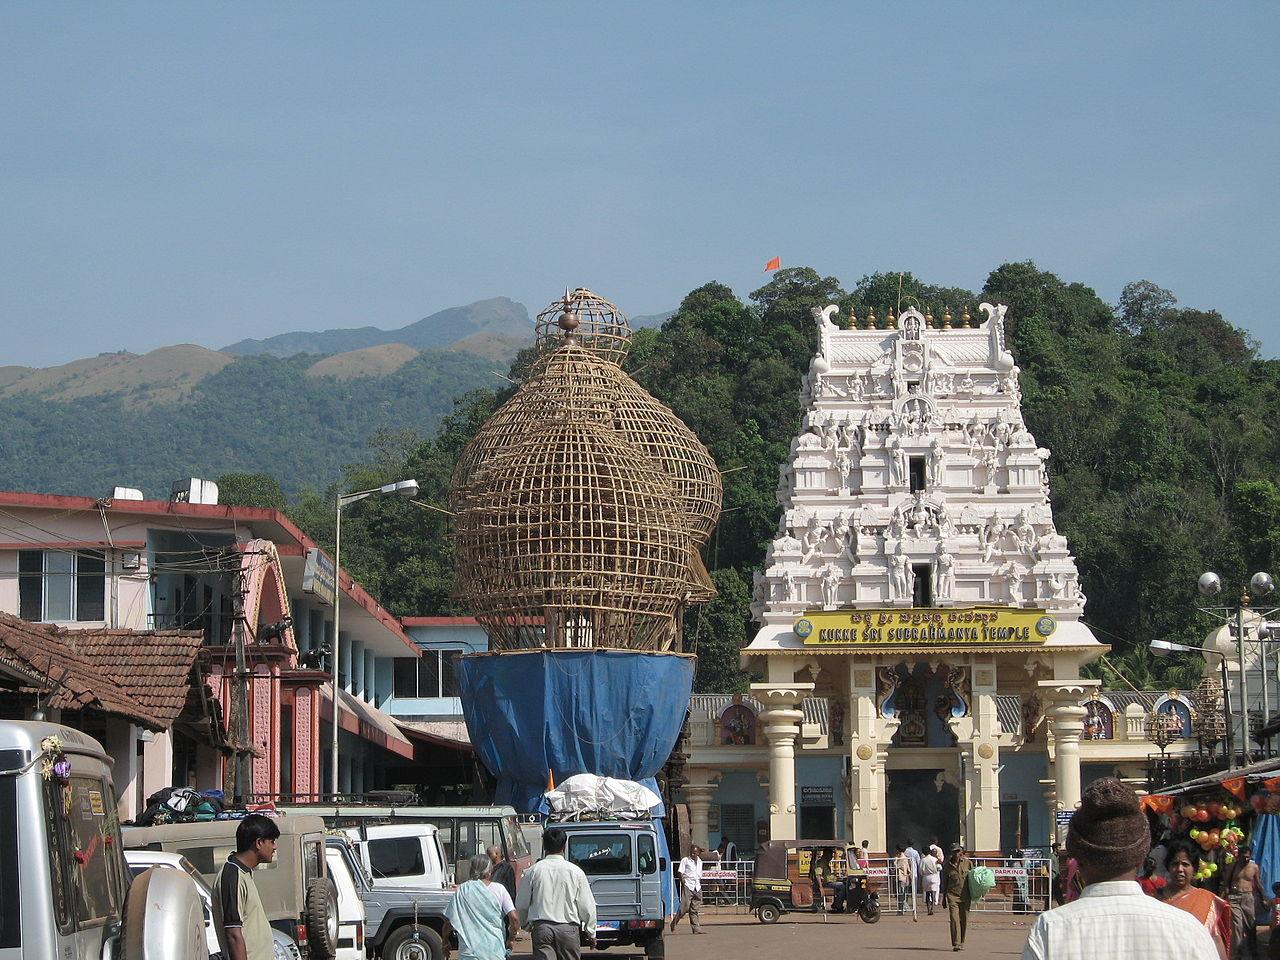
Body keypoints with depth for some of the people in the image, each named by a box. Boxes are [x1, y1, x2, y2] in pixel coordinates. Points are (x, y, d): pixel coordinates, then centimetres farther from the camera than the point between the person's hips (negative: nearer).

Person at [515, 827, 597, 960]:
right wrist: (591, 934, 15)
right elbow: (587, 907, 2)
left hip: (541, 928, 0)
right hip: (568, 929, 0)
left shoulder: (533, 871, -1)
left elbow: (521, 905, 8)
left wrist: (526, 925, 27)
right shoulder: (575, 871, -2)